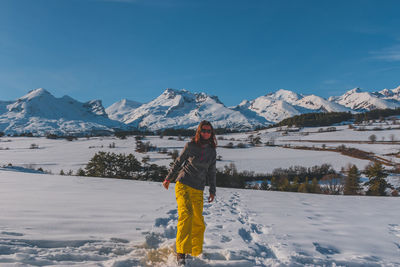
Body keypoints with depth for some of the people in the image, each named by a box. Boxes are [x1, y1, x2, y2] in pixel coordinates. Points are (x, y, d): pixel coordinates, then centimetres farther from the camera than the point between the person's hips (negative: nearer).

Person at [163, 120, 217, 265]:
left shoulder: (212, 151, 8)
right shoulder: (190, 146, -1)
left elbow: (211, 172, 17)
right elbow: (178, 162, 9)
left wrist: (212, 190, 17)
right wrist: (168, 178, 15)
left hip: (198, 191, 4)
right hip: (183, 185, -3)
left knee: (199, 223, 6)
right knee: (186, 215, -22)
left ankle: (196, 253, 24)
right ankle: (181, 252, -19)